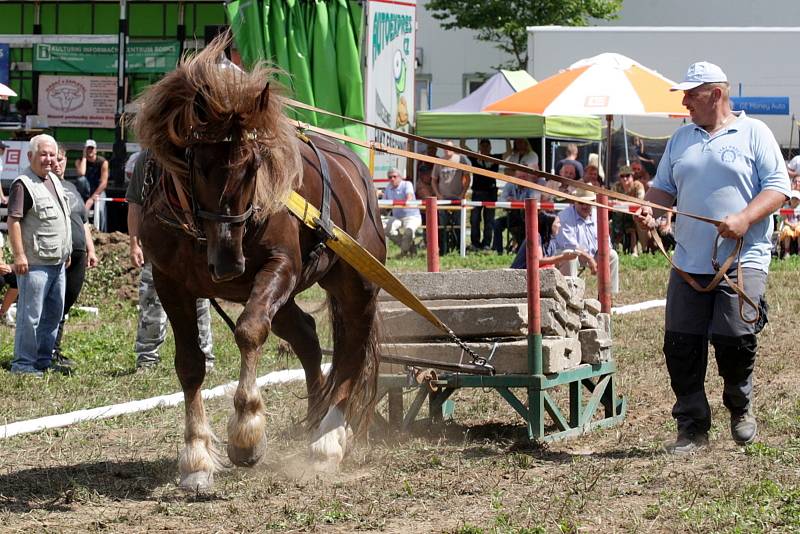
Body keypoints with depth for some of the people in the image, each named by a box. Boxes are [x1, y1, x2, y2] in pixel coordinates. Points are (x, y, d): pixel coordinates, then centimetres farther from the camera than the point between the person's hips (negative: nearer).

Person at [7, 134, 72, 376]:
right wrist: (19, 255, -23)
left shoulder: (54, 181, 15)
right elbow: (13, 220, -18)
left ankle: (43, 359, 23)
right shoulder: (23, 184, -12)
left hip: (57, 262, 9)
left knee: (54, 313, 14)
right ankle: (23, 362, 1)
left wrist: (66, 252, 25)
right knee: (30, 315, -6)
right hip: (34, 263, -9)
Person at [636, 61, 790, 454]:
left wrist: (744, 219, -18)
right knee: (681, 344, -2)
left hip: (741, 262, -5)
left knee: (734, 339, -12)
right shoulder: (681, 138, 18)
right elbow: (664, 186, 22)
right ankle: (692, 429, 8)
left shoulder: (753, 133, 2)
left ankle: (740, 407, 17)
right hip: (689, 263, 5)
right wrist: (649, 207, 0)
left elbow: (778, 186, -4)